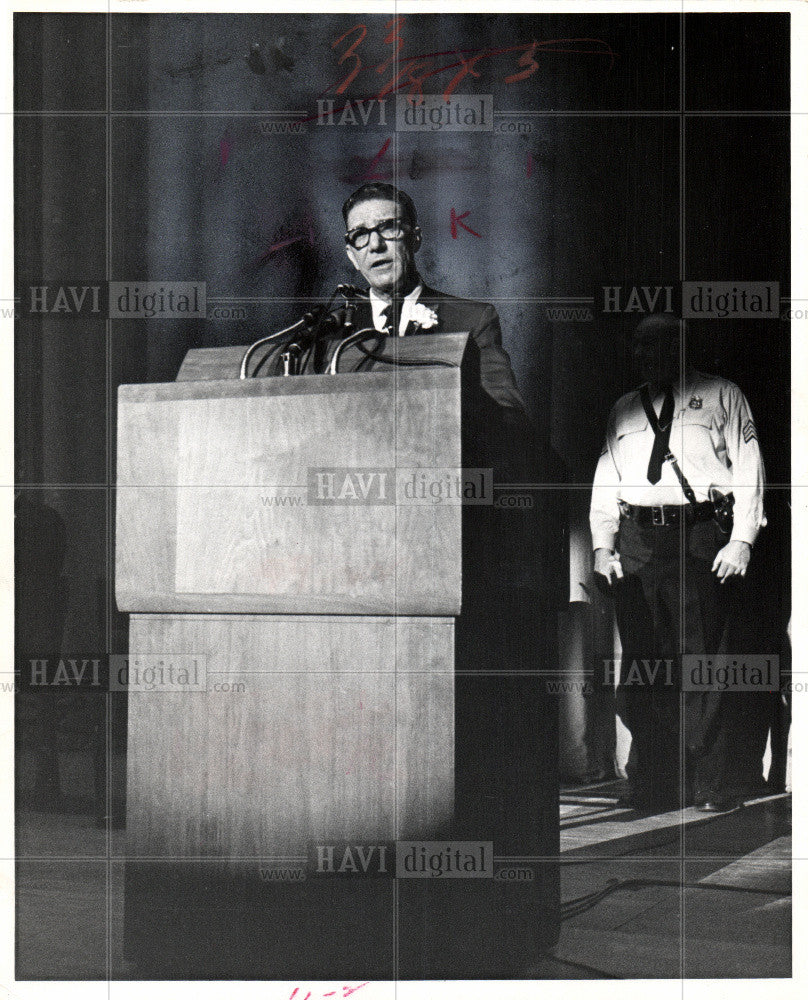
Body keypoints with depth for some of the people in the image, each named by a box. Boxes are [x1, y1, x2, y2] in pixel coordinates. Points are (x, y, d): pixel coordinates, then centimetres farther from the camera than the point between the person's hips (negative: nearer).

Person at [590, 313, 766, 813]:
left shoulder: (722, 396, 10)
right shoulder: (624, 410, 21)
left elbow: (748, 469, 3)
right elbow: (606, 477, 20)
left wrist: (742, 540, -8)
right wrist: (602, 544, 7)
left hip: (701, 539, -4)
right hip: (636, 543, 4)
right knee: (644, 665, 3)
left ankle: (715, 786, 1)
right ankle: (653, 786, 11)